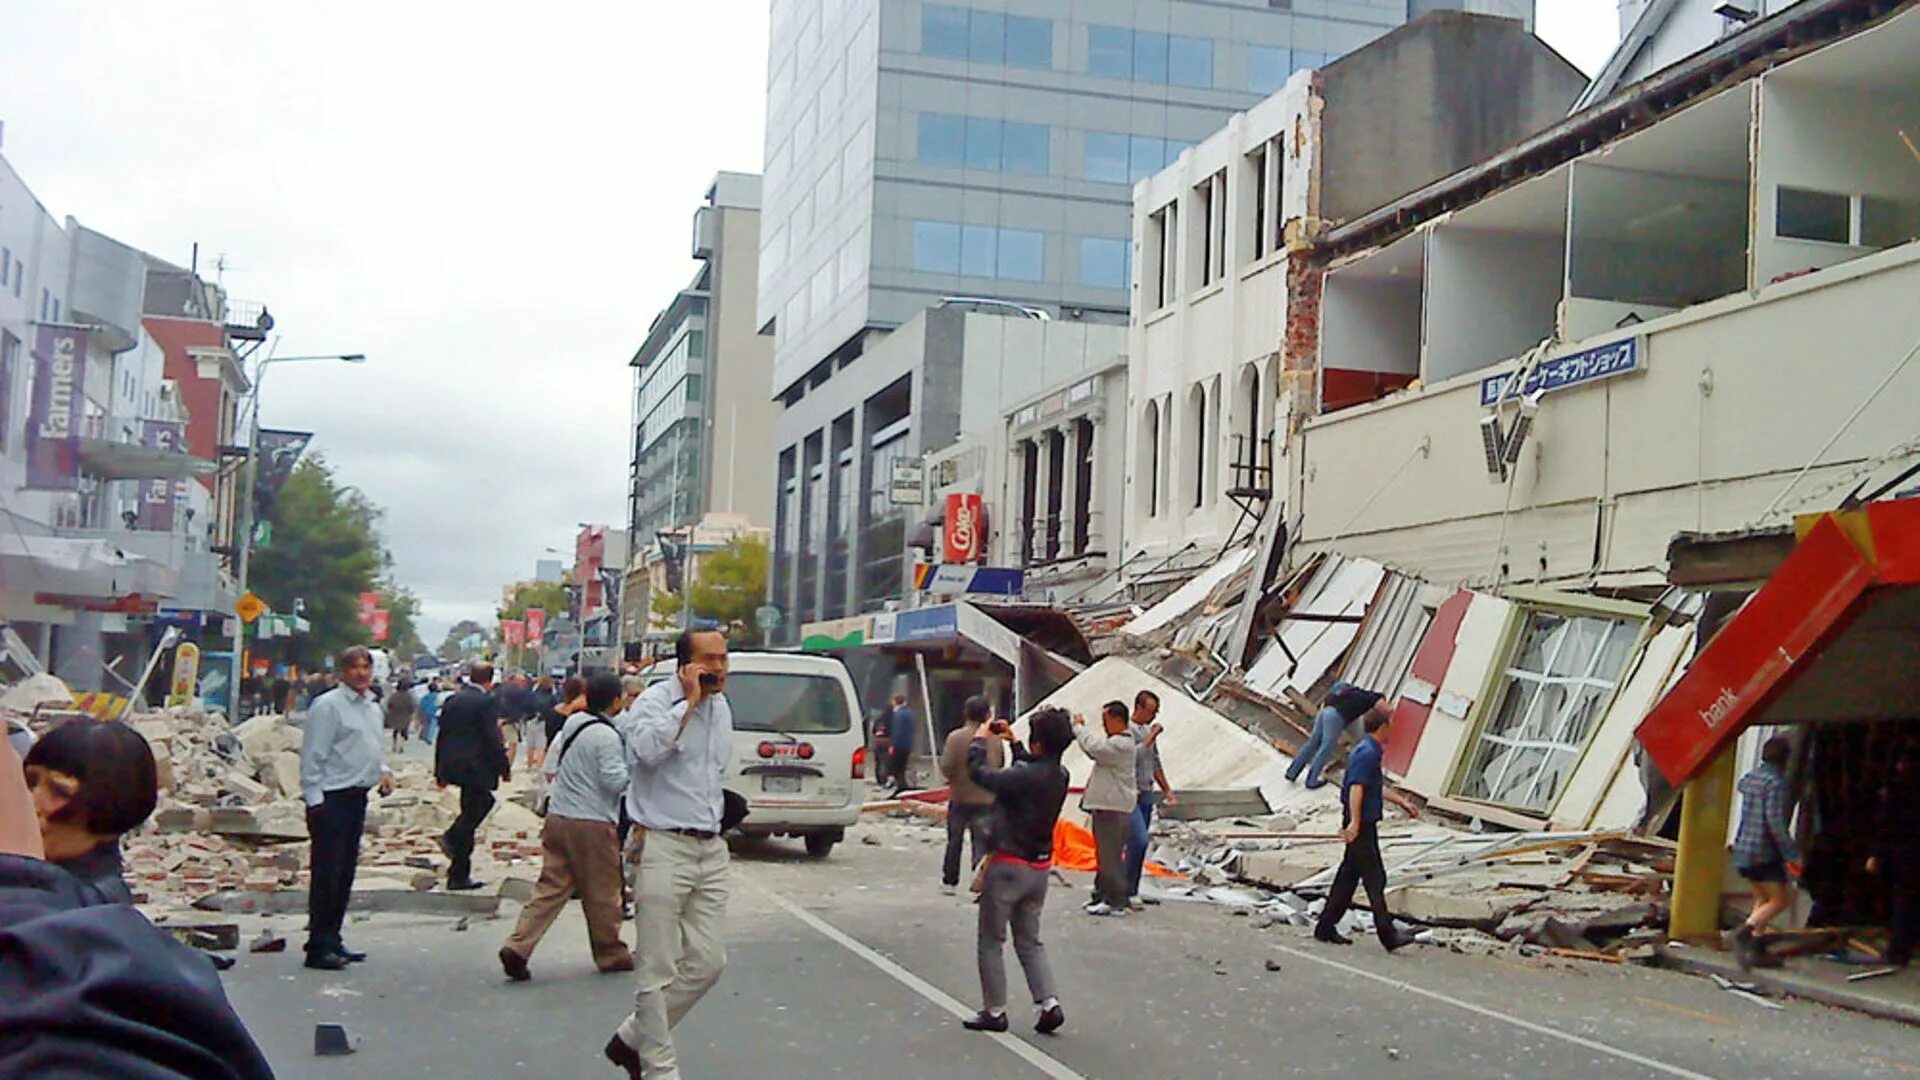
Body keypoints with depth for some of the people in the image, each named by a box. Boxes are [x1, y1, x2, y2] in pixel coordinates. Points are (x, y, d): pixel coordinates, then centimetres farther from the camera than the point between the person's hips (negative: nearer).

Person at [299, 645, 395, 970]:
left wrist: (383, 770, 8)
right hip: (330, 798, -8)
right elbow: (312, 756, -13)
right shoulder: (328, 706, -11)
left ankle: (332, 939, 22)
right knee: (327, 873, -7)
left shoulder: (372, 707, 15)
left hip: (357, 796, 9)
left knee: (345, 872, 13)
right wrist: (314, 799, -17)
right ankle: (318, 947, -3)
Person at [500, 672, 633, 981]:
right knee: (601, 893, 7)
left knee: (550, 886, 7)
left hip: (557, 816, 7)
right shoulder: (606, 736, -16)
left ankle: (518, 946, -6)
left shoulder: (572, 724, 10)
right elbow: (615, 780, -19)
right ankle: (610, 953, 21)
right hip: (592, 823, -7)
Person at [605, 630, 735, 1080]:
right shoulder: (655, 700, -8)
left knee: (707, 962, 7)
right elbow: (647, 748, -30)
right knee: (659, 972, -2)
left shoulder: (722, 707, 15)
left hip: (710, 849, 8)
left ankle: (633, 1038, 23)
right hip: (664, 848, -7)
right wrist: (689, 700, -21)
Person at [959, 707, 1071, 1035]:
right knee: (1030, 941, 17)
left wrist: (980, 740, -4)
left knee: (991, 941, 8)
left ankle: (994, 1011, 12)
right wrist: (1013, 743, 21)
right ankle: (1049, 1003, 4)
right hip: (1040, 866, 7)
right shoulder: (1059, 775, -1)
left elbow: (979, 773, -19)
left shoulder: (1024, 777, -25)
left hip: (1009, 866, -7)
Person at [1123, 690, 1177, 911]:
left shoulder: (1149, 731, 15)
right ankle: (1128, 891, -10)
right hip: (1131, 795, -8)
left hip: (1147, 795, 8)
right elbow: (1134, 756, -24)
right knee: (1139, 840, -18)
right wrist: (1151, 737, -18)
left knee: (1139, 843, 8)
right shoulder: (1127, 730, -11)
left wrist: (1168, 791, 23)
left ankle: (1132, 892, 12)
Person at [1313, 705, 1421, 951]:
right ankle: (1388, 935, -5)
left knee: (1348, 876, 12)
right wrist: (1354, 822, -33)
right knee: (1375, 879, -7)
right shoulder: (1367, 753, -16)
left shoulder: (1370, 751, 16)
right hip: (1361, 826, -10)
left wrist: (1402, 801, 35)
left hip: (1365, 824, 10)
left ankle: (1326, 928, 16)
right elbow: (1356, 788, -26)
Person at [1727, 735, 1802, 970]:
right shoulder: (1777, 783, -14)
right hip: (1764, 851, -8)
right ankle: (1741, 933, -17)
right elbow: (1776, 821, -22)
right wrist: (1792, 854, -22)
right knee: (1781, 900, 0)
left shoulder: (1750, 777, 9)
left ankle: (1756, 950, 13)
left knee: (1763, 899, 18)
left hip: (1743, 849, 8)